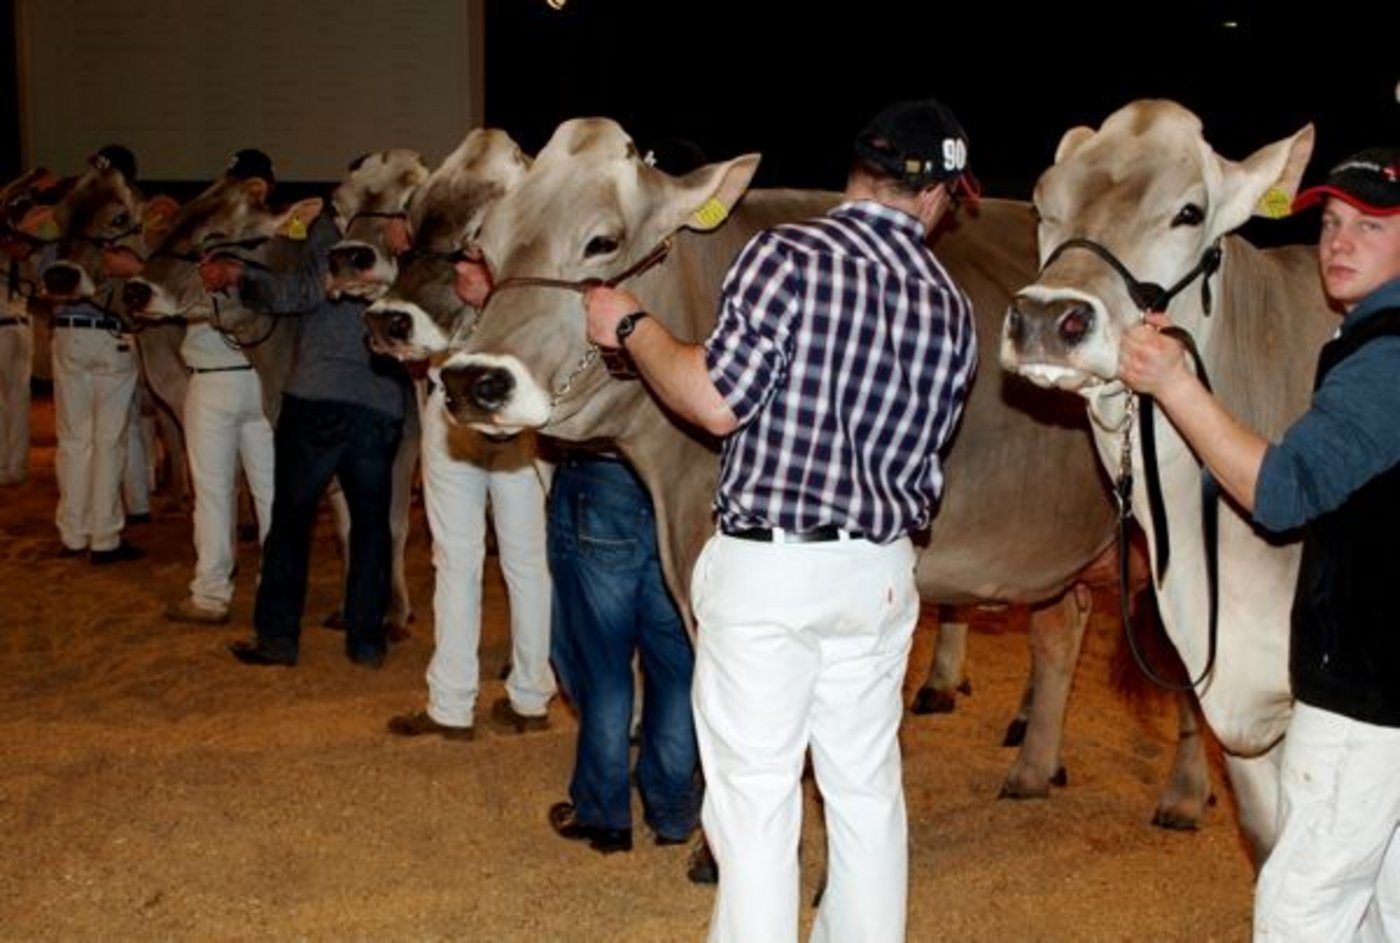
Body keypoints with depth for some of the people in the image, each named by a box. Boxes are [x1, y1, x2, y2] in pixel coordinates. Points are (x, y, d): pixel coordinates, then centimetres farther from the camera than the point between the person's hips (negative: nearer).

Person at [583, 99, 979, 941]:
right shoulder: (951, 305, 5)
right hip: (879, 574, 5)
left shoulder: (788, 256, -12)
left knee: (754, 794, 4)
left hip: (765, 566, -5)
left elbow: (716, 402, -16)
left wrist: (633, 326, -1)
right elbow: (927, 465, 12)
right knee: (868, 786, 18)